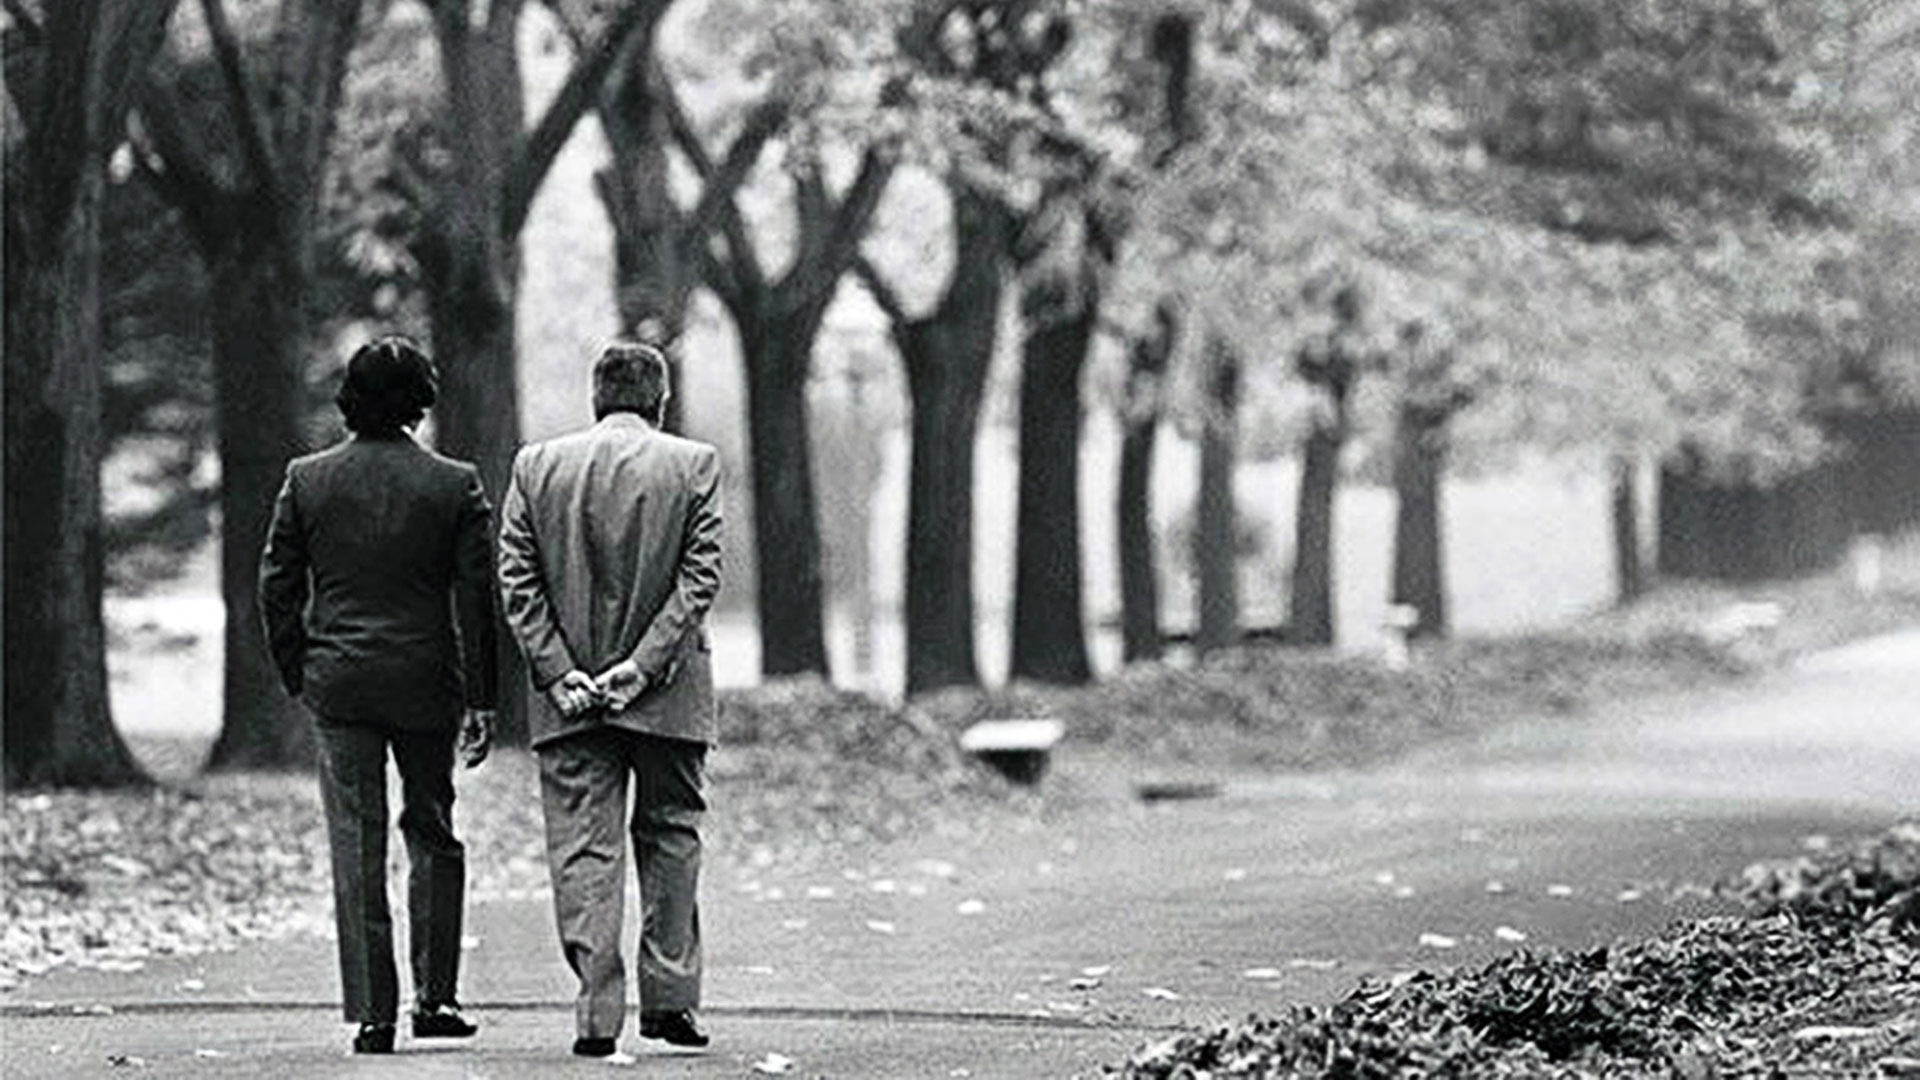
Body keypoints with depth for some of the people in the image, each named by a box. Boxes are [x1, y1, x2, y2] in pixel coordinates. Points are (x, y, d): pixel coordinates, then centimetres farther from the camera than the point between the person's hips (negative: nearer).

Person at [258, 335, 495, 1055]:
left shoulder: (307, 481, 0)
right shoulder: (455, 486, -4)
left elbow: (277, 586, 3)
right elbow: (477, 597, -4)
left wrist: (298, 676, 13)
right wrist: (481, 700, 1)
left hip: (339, 684, 0)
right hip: (427, 685, 0)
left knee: (357, 848, 1)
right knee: (433, 835, 14)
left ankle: (373, 1013, -2)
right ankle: (435, 999, 11)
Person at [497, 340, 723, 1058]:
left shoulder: (535, 466, 4)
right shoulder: (694, 466, -1)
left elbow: (517, 582, -1)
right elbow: (700, 577, -8)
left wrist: (557, 671, -4)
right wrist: (644, 663, -9)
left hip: (568, 691, 1)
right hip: (667, 700, -1)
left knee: (581, 851, 1)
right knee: (669, 838, 13)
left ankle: (598, 1012, -6)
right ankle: (668, 998, 12)